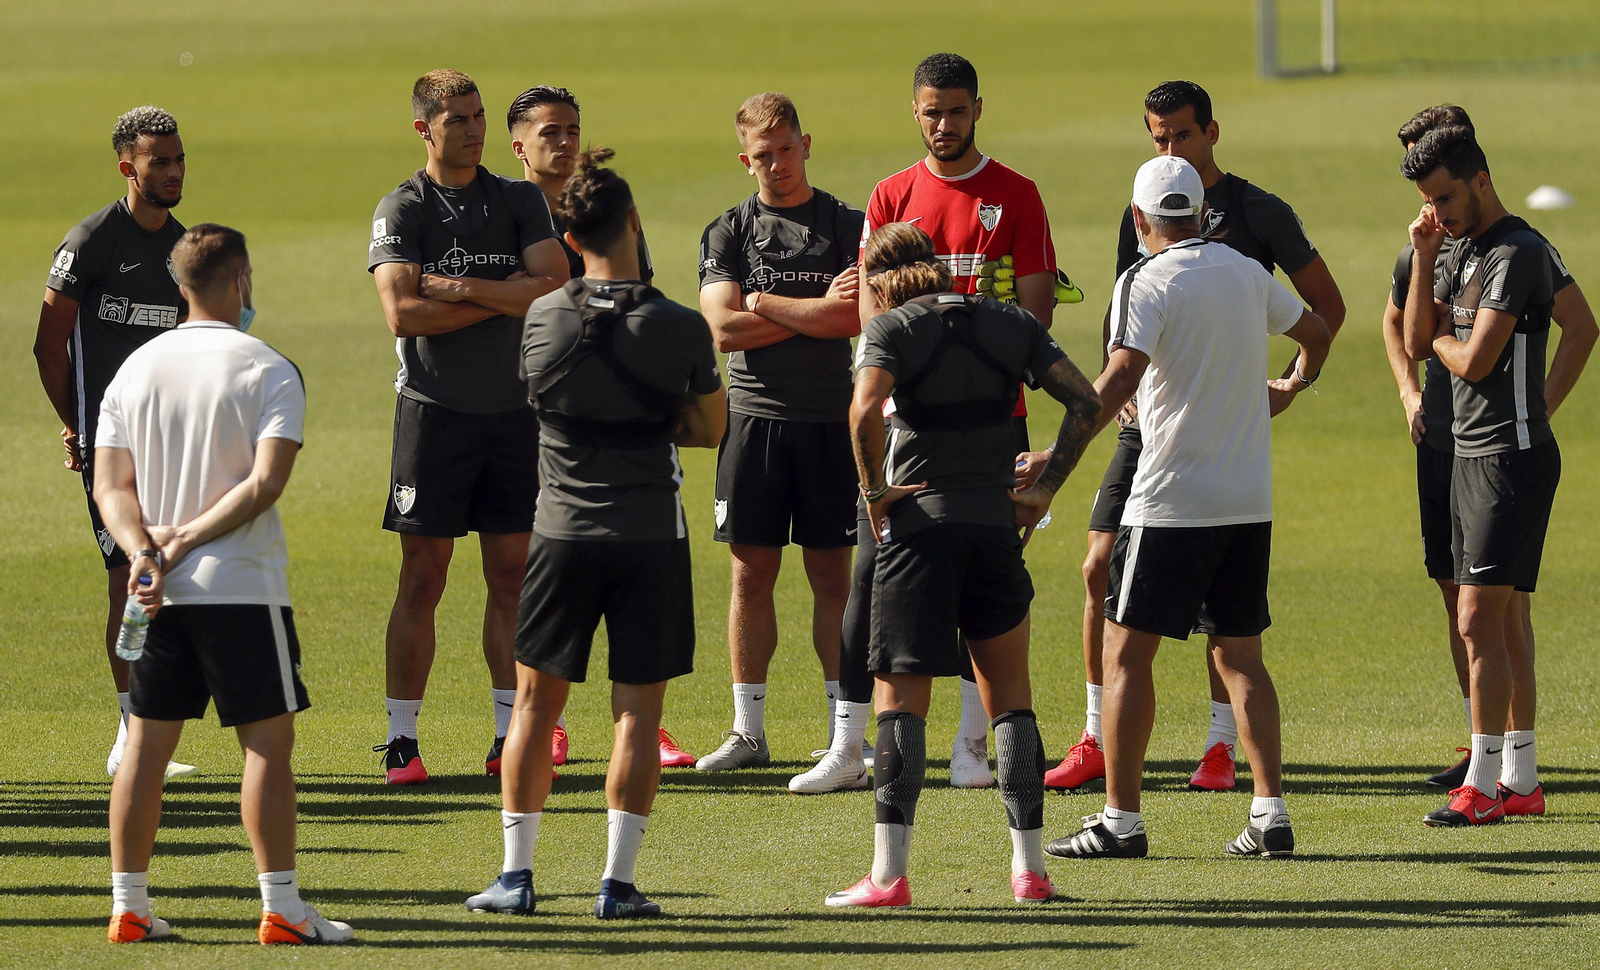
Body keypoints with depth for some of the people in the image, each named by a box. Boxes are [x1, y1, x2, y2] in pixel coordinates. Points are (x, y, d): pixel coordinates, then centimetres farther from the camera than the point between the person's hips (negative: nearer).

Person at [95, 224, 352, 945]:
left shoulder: (135, 369, 9)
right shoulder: (268, 371, -6)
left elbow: (111, 486, 2)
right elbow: (265, 482, -17)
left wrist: (144, 552, -9)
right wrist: (185, 540, -14)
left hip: (159, 592, 5)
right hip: (241, 587, -5)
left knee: (147, 742, 9)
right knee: (267, 741, -1)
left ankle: (128, 905, 10)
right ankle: (280, 907, -4)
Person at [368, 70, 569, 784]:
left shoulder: (519, 201, 9)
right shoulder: (402, 210, -1)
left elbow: (552, 287, -5)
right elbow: (403, 313, -14)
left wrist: (465, 288, -12)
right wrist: (504, 297, -9)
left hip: (514, 411, 3)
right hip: (434, 410, -3)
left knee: (512, 577, 5)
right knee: (422, 580, -3)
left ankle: (508, 737, 11)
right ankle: (401, 743, 0)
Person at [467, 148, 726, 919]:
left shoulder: (544, 319, -4)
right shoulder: (679, 329, -9)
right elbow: (711, 428, 5)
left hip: (563, 532, 1)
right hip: (651, 537, -1)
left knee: (536, 702, 11)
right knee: (637, 711, 4)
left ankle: (515, 873, 11)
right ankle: (617, 880, 2)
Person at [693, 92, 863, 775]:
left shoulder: (848, 228, 4)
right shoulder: (728, 233, 8)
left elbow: (859, 318, -11)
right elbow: (724, 329, -5)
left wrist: (762, 303, -8)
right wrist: (816, 313, -7)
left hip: (829, 418, -1)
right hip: (754, 416, 1)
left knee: (832, 576, 0)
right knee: (751, 572, 3)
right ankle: (748, 732, 8)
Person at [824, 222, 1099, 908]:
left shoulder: (889, 329, -1)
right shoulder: (1011, 324, 10)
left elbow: (866, 411, -20)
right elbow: (1085, 402, 3)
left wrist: (874, 492, -8)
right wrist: (1046, 489, 5)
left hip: (917, 523, -3)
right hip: (997, 525, 3)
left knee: (901, 698, 0)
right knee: (1010, 699, 14)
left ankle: (889, 873, -7)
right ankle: (1030, 869, 11)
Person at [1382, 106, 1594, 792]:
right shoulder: (1421, 250, 11)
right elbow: (1397, 322, 30)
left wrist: (1541, 407, -13)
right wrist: (1410, 392, 15)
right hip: (1441, 442, 7)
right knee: (1454, 589, 10)